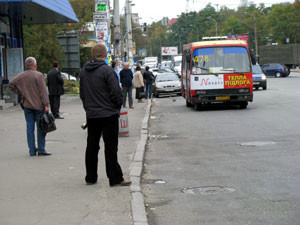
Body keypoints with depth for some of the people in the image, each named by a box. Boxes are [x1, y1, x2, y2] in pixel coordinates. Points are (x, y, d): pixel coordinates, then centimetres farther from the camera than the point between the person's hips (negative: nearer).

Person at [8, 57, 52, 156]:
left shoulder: (21, 76, 5)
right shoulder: (38, 75, -10)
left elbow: (11, 84, 6)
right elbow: (43, 91, -14)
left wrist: (20, 93, 9)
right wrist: (46, 104, -14)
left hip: (27, 105, 5)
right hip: (38, 105, -5)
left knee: (30, 127, 7)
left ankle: (32, 150, 9)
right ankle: (41, 149, 1)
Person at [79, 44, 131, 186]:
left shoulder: (83, 71, 7)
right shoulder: (107, 70, -14)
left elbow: (82, 93, 14)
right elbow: (116, 92, -15)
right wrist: (118, 106, 2)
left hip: (91, 115, 6)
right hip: (108, 115, -6)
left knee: (92, 146, 13)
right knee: (110, 148, -3)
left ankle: (90, 177, 18)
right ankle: (115, 178, 0)